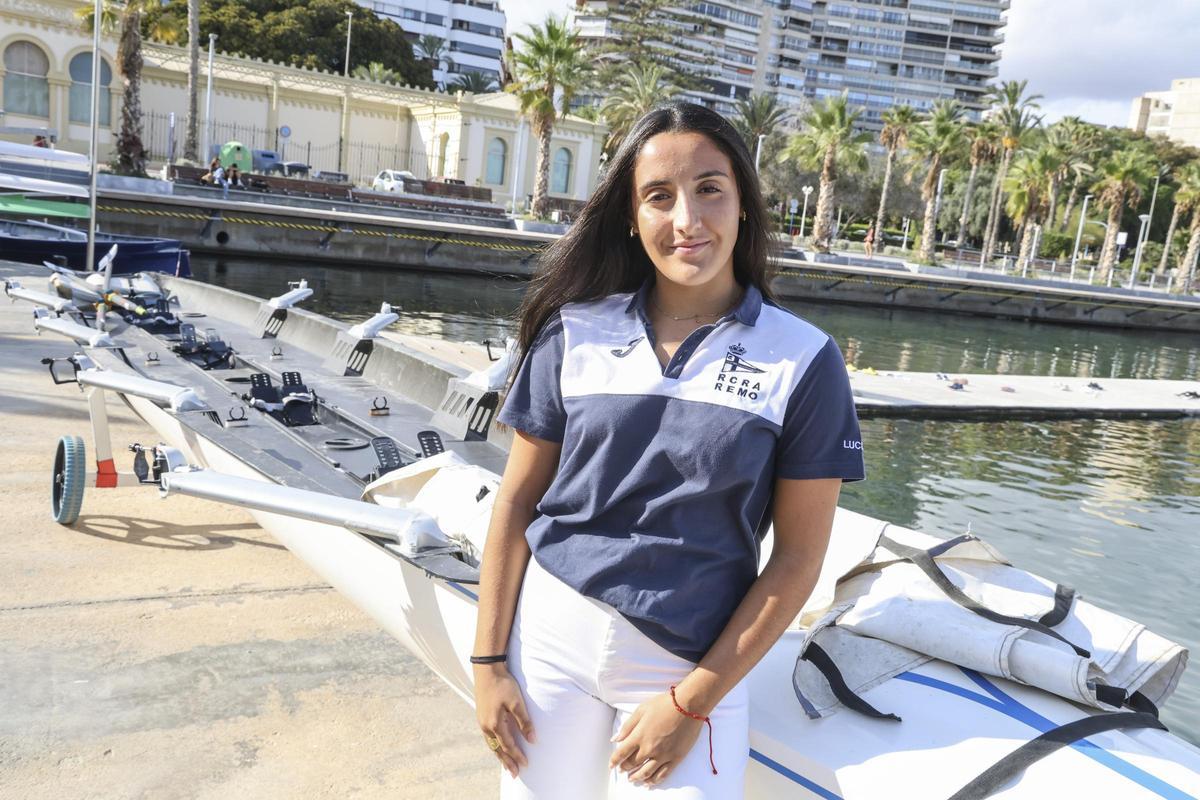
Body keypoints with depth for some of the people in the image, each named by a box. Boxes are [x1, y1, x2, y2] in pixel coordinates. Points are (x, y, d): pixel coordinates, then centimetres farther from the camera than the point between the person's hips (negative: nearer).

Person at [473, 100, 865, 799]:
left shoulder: (804, 359, -8)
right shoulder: (574, 331, -3)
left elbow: (798, 556, -6)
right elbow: (517, 500, 2)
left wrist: (692, 702, -8)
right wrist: (489, 660, 0)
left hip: (693, 663, -2)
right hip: (549, 636, 2)